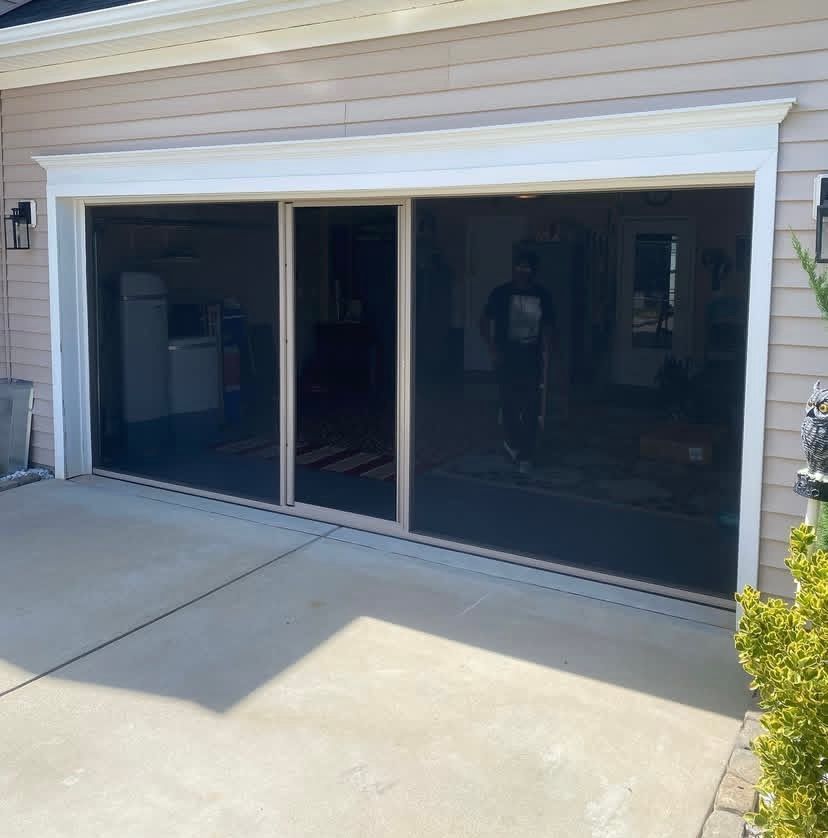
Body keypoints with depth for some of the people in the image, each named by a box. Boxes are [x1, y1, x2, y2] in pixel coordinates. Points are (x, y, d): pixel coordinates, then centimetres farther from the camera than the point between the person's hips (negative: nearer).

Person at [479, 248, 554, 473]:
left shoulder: (541, 295, 5)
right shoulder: (501, 293, -2)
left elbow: (546, 328, 10)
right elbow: (485, 322, 2)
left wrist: (545, 359, 4)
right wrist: (492, 349, -6)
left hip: (532, 360, 2)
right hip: (507, 359, -2)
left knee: (531, 408, -1)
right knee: (510, 404, -2)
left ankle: (525, 454, 9)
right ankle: (514, 443, 23)